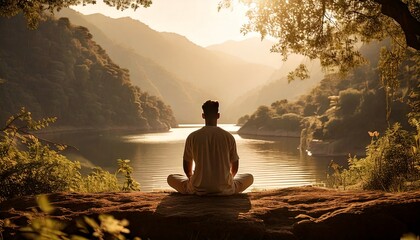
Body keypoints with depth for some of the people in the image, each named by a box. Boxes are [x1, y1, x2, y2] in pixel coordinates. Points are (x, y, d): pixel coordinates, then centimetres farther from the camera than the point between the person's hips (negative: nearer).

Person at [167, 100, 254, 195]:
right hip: (224, 190, 1)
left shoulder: (192, 137, -4)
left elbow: (187, 167, 6)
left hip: (199, 190, -1)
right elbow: (235, 167, 8)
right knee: (249, 177, 26)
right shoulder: (228, 137, -3)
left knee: (171, 178, 24)